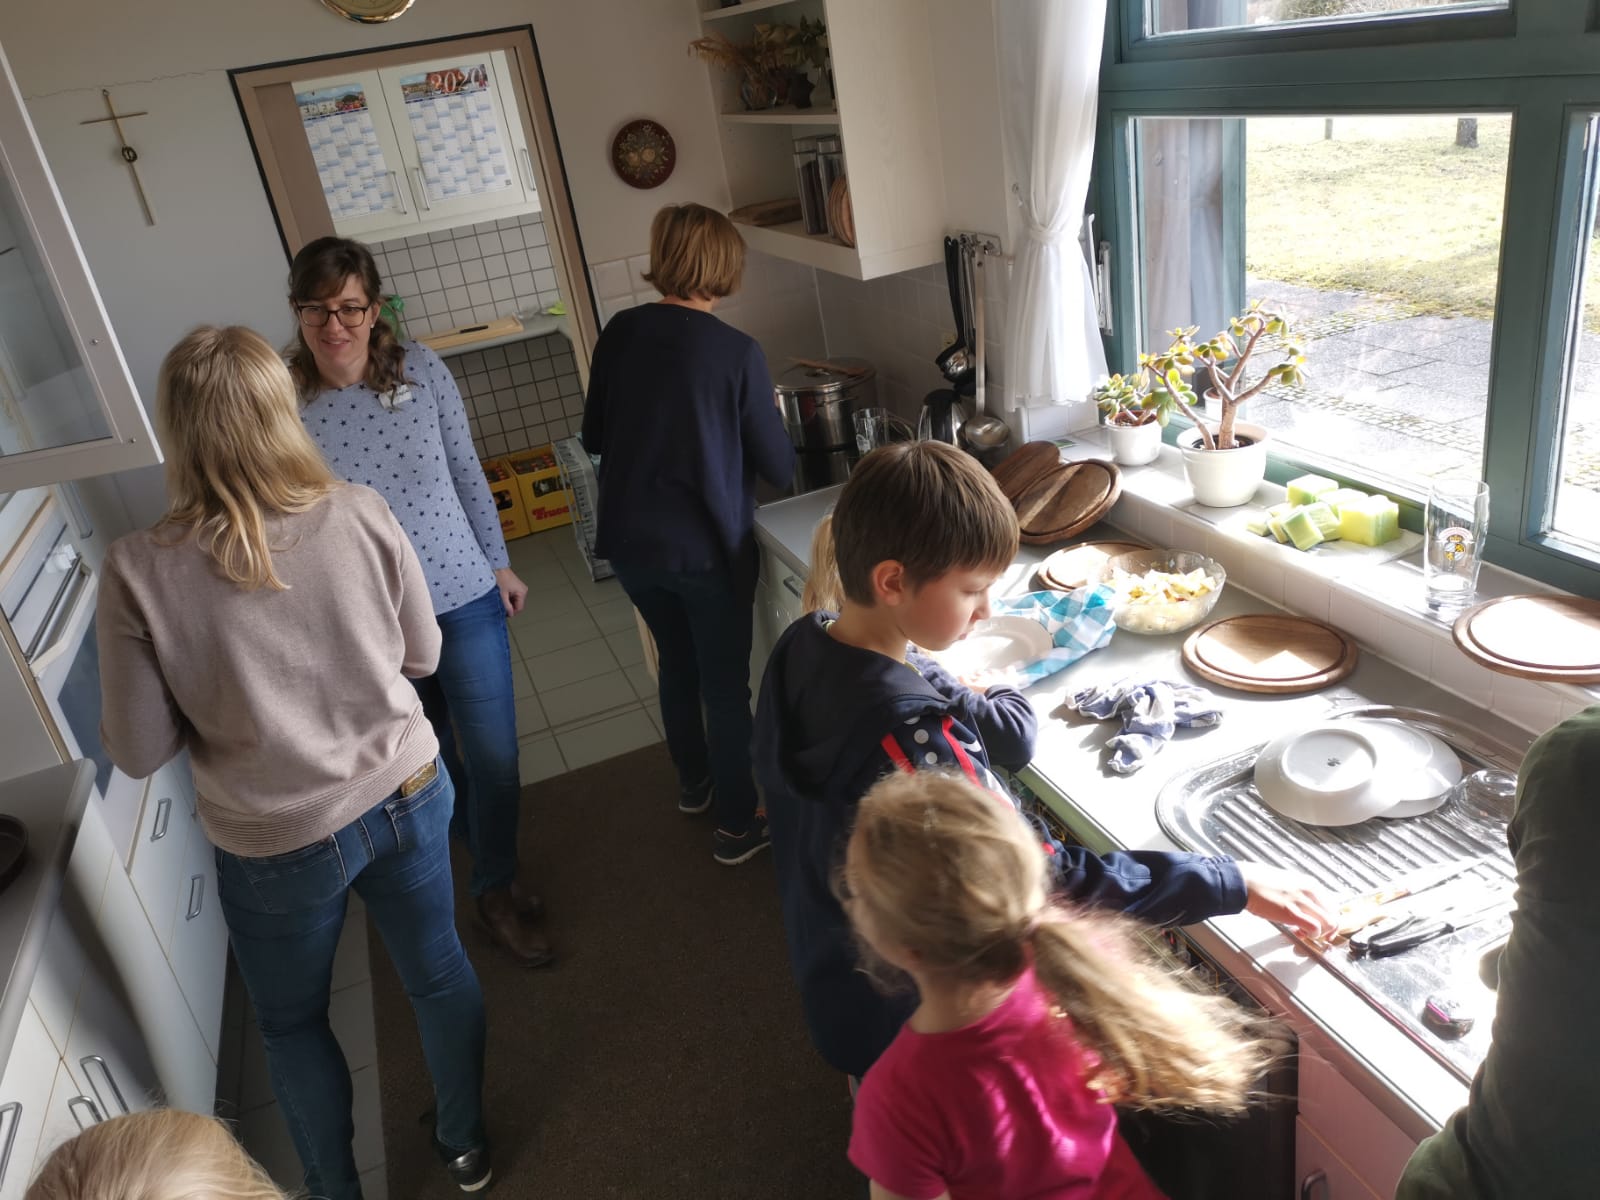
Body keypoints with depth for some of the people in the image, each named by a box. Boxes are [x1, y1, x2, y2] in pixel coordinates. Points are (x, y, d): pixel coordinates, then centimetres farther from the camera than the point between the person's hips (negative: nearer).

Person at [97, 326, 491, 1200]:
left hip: (279, 847, -2)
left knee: (290, 1022, 25)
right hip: (408, 795, 2)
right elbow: (422, 654, -2)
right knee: (437, 971, 25)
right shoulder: (359, 514, -16)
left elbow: (139, 752, -12)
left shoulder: (139, 571, -21)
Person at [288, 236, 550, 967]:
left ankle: (496, 892, 30)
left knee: (494, 755, 7)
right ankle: (482, 855, 46)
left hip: (463, 599, 1)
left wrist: (500, 563, 11)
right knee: (430, 757, 19)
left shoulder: (420, 370, -8)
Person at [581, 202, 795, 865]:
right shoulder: (737, 353, -15)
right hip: (707, 548, -5)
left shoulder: (621, 332, -4)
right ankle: (736, 826, 21)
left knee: (677, 662, 24)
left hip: (630, 542, 5)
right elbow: (777, 467, -8)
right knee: (727, 684, 10)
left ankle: (693, 783, 43)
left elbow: (594, 437, 7)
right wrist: (748, 435, 12)